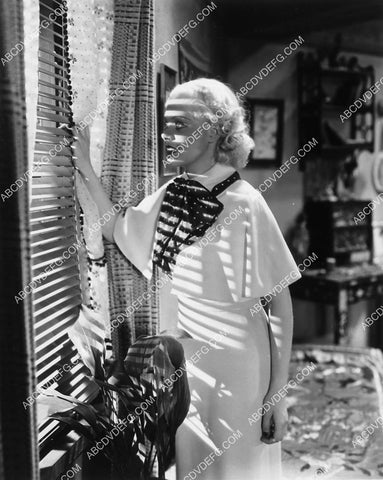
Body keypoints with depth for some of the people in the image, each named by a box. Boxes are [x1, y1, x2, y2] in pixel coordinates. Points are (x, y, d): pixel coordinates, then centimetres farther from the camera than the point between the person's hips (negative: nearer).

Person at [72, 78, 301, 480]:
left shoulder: (244, 204, -21)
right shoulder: (171, 194, -2)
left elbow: (281, 305, -17)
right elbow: (116, 231, 11)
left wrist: (278, 394, -16)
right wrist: (86, 168, 2)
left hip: (235, 364, -5)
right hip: (184, 357, 6)